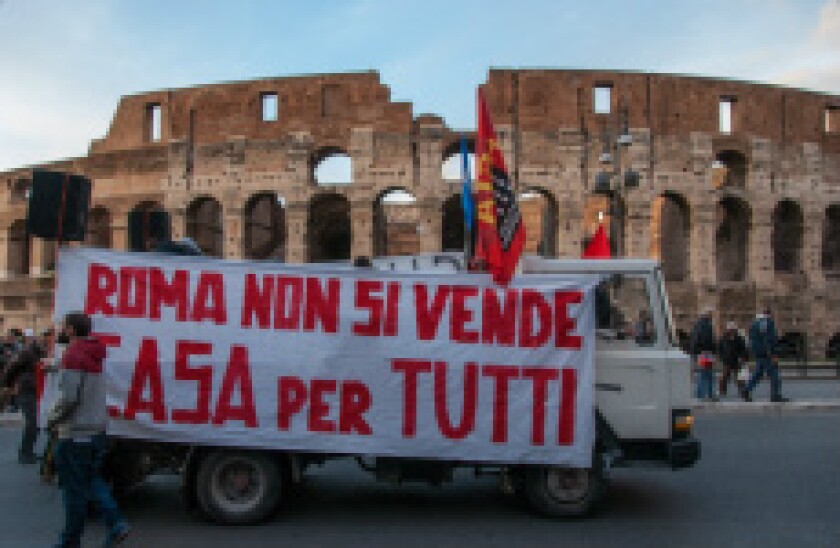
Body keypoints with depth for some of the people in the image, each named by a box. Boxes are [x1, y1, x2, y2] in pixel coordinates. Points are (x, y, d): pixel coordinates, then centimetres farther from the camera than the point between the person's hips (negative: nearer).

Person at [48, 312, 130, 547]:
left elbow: (69, 397, -21)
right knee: (92, 479, 19)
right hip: (97, 429, 8)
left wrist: (52, 419, -5)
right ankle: (116, 524, 10)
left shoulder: (73, 355, -18)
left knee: (74, 488, 3)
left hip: (76, 433, -8)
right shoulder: (94, 353, 9)